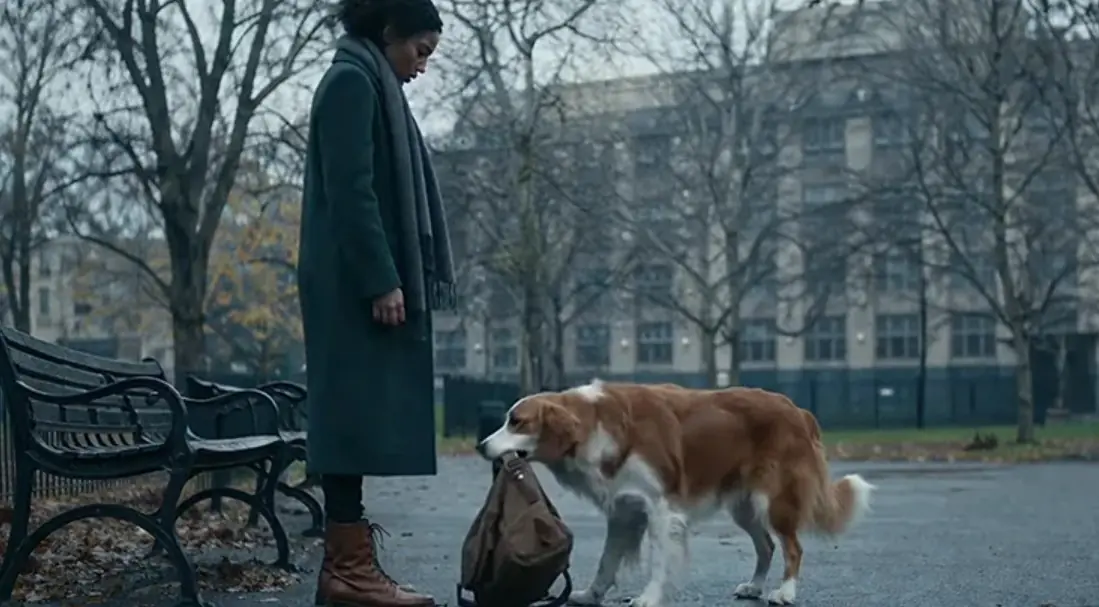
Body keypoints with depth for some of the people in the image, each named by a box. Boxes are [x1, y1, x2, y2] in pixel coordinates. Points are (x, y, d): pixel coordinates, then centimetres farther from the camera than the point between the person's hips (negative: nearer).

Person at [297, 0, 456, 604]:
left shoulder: (370, 85, 22)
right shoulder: (351, 82, -8)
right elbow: (350, 192, -17)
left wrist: (388, 279, 19)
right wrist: (381, 280, -20)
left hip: (358, 283, 10)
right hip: (355, 284, -10)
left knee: (357, 418, 7)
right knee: (354, 414, -10)